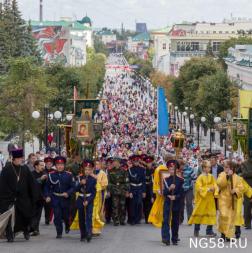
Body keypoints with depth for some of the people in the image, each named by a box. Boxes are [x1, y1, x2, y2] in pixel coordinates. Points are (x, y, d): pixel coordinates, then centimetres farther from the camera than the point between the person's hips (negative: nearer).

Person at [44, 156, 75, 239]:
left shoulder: (68, 175, -3)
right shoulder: (51, 175, 0)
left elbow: (73, 187, -3)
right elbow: (47, 187, 5)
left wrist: (68, 193, -20)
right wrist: (47, 196, -6)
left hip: (65, 199, 0)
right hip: (55, 199, 0)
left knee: (65, 215, 12)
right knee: (57, 216, -5)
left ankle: (67, 226, 43)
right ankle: (59, 233, 2)